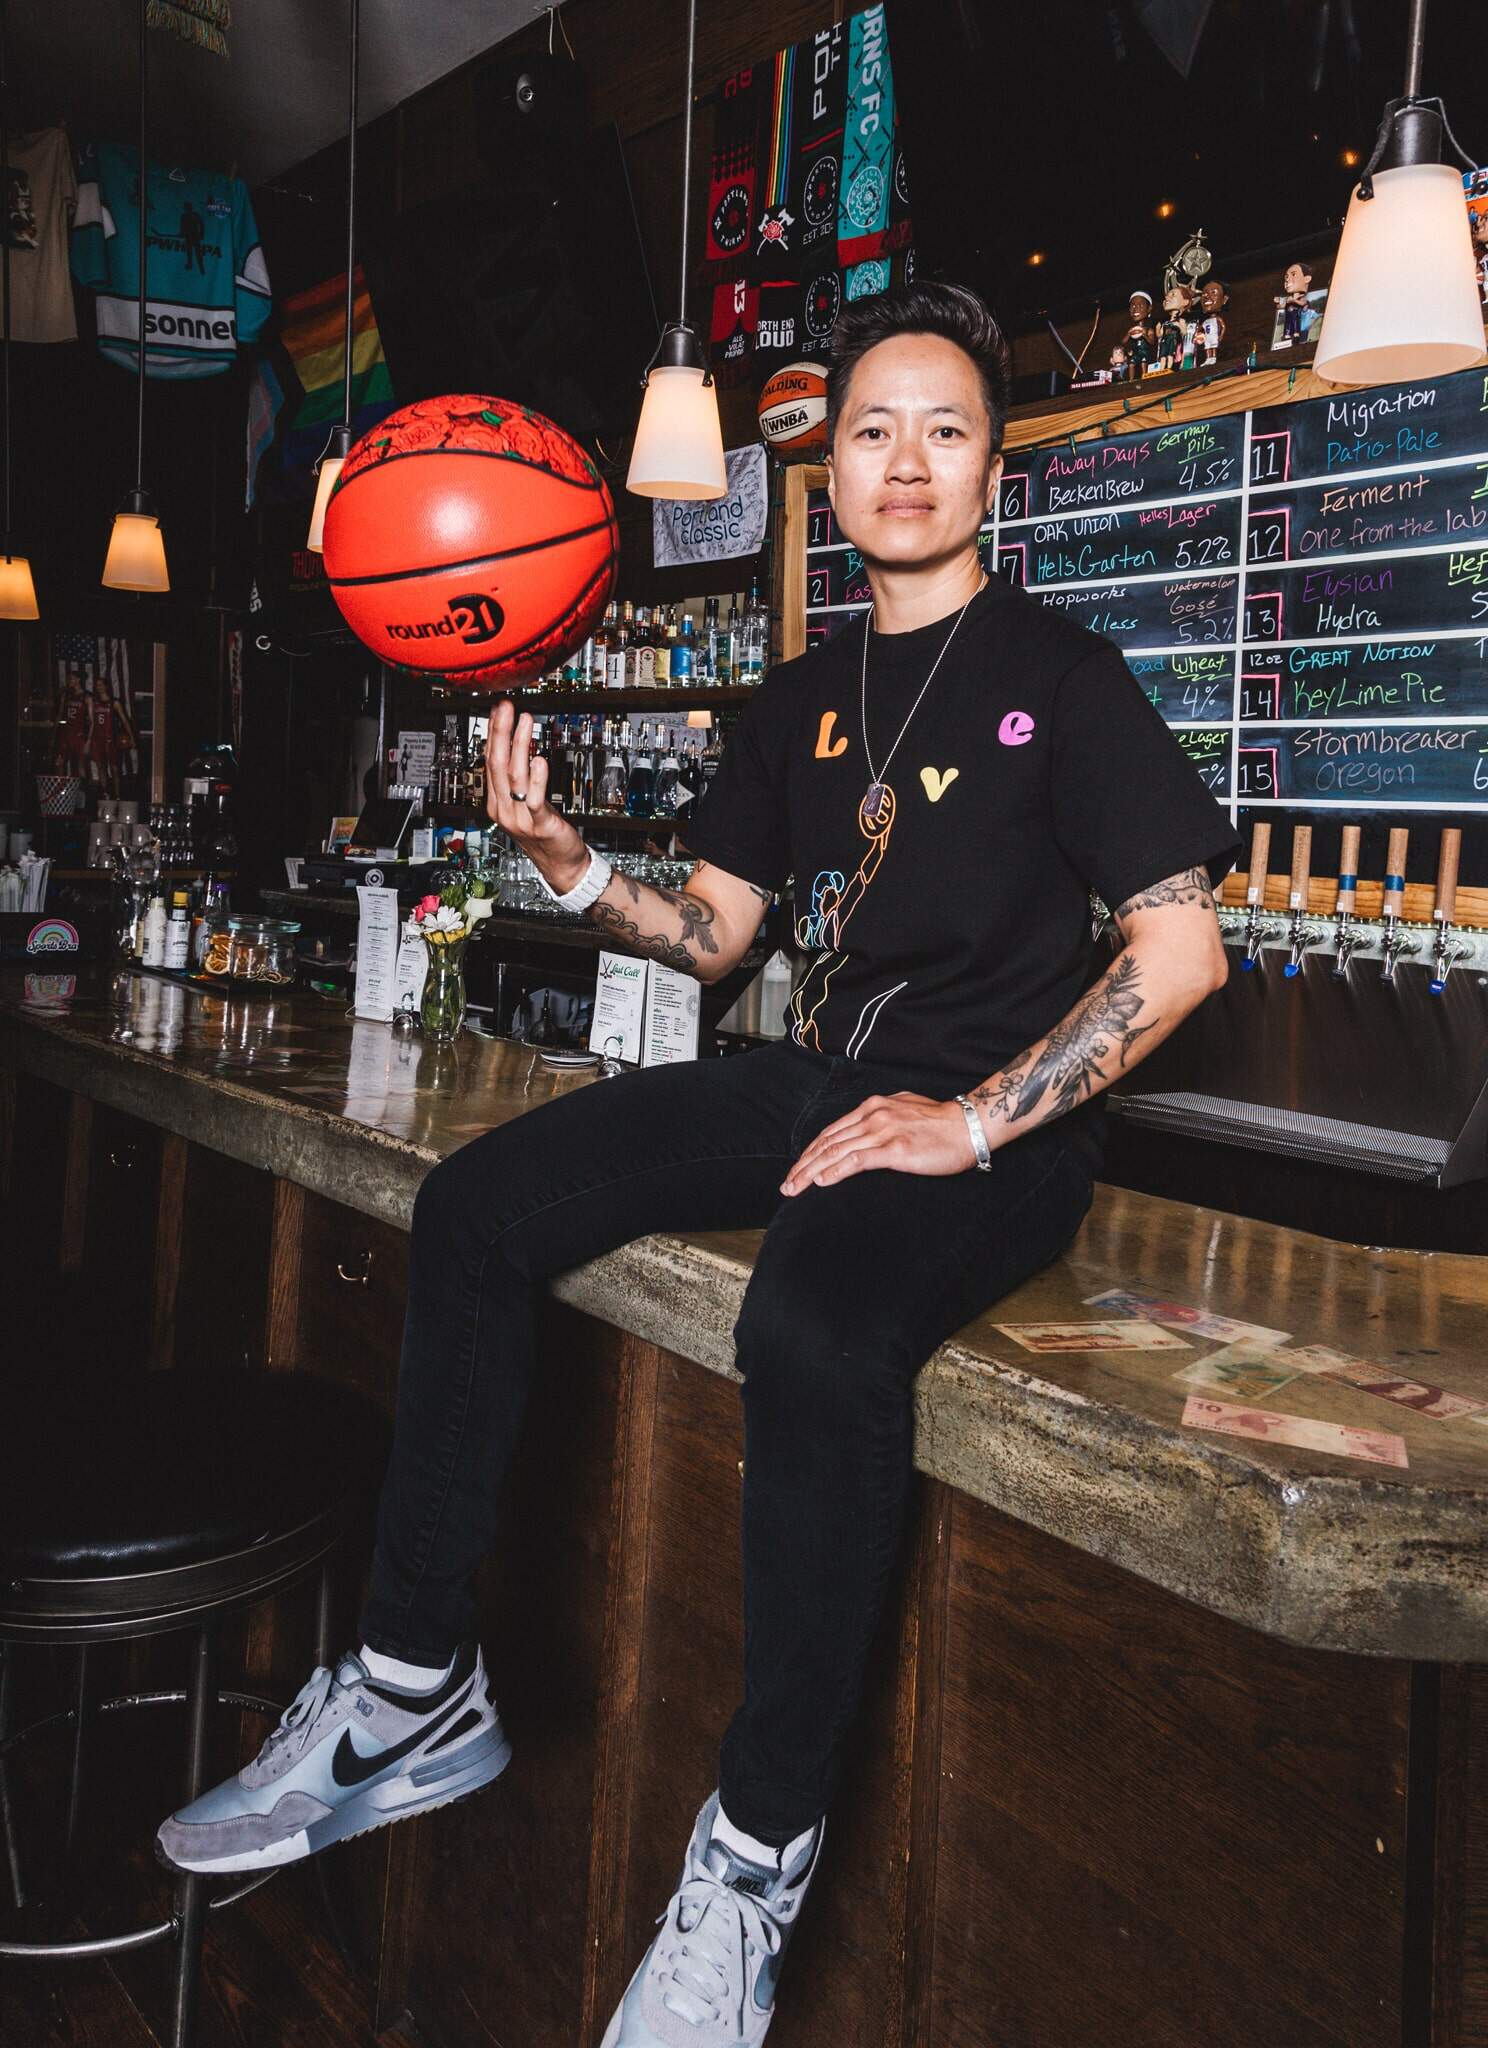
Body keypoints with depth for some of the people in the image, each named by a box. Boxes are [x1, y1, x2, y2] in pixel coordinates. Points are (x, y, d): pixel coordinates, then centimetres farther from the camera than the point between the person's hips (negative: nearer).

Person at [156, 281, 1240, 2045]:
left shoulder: (1057, 673, -3)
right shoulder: (802, 698, 16)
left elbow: (1182, 946, -10)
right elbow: (708, 934, 16)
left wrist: (976, 1120, -18)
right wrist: (568, 867, -4)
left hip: (1000, 1125, -6)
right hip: (809, 1081, 7)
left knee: (815, 1328, -38)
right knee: (474, 1206, -10)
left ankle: (754, 1863, -18)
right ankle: (417, 1692, -1)